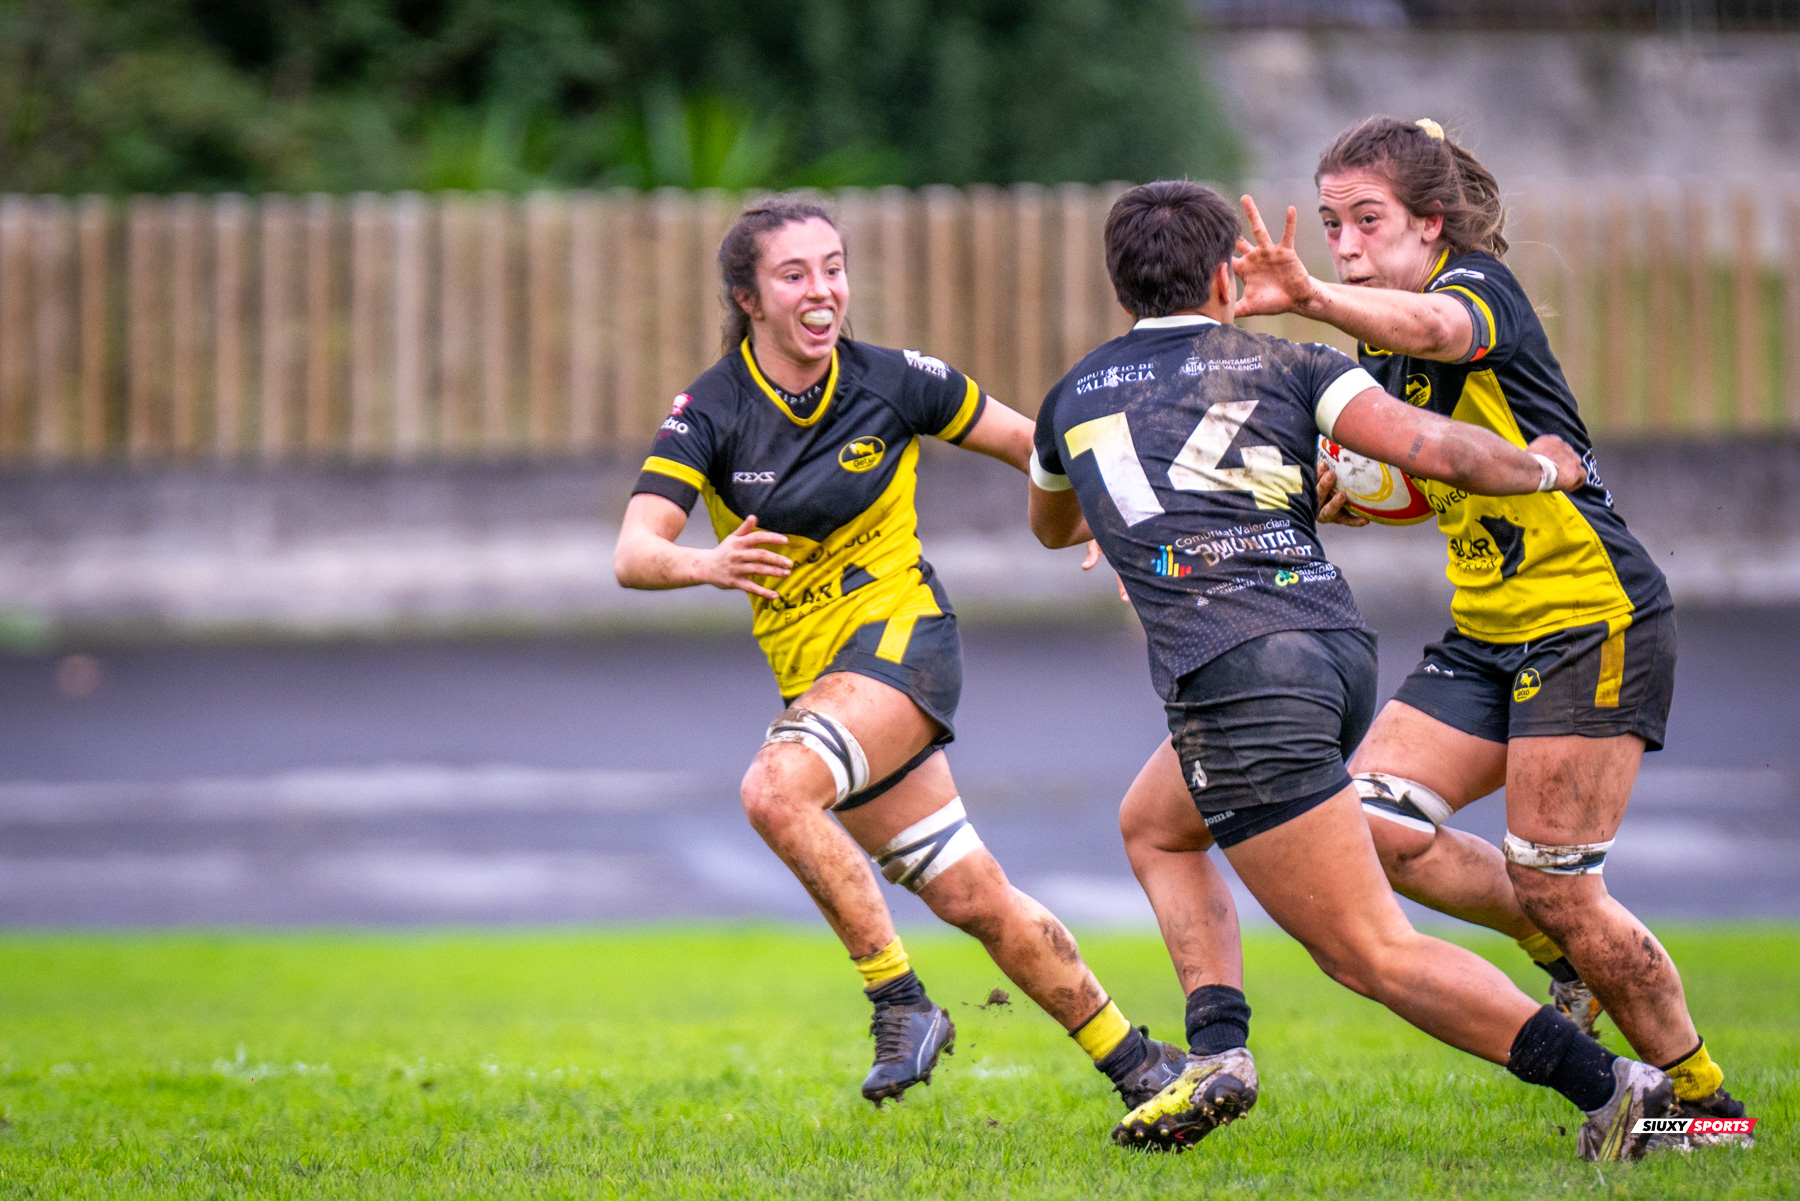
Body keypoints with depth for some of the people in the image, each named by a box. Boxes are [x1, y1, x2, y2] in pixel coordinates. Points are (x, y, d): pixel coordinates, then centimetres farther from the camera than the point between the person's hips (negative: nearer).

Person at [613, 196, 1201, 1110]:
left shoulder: (893, 382, -7)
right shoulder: (711, 410, -7)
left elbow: (1033, 445, 8)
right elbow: (633, 554, -19)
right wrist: (707, 565, -40)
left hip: (902, 634, -3)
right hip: (815, 676, 3)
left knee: (775, 789, -30)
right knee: (975, 900, 3)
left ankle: (901, 1001, -20)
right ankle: (1135, 1063, 18)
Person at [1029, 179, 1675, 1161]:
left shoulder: (1074, 399, 19)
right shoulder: (1282, 364, 15)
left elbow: (1051, 528, 41)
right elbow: (1435, 449, 0)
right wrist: (1542, 466, 20)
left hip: (1234, 671, -4)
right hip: (1336, 645, 4)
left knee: (1374, 954, -4)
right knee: (1155, 824, 30)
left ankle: (1605, 1083, -15)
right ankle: (1217, 1049, 11)